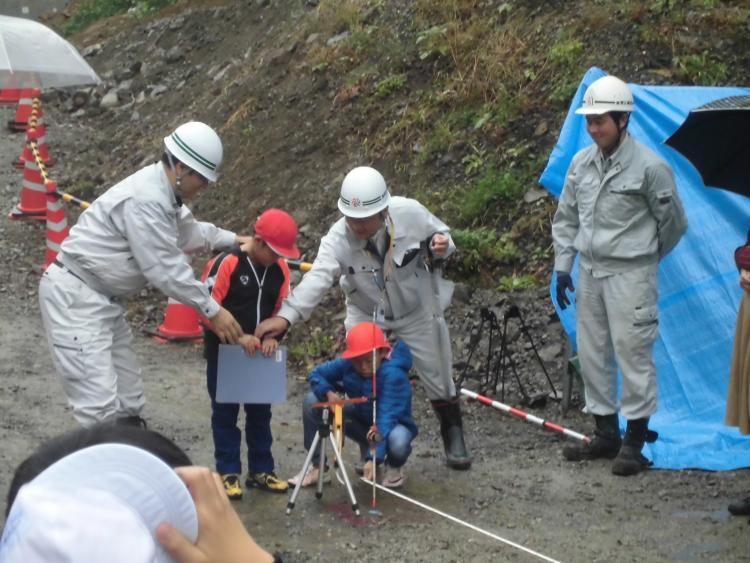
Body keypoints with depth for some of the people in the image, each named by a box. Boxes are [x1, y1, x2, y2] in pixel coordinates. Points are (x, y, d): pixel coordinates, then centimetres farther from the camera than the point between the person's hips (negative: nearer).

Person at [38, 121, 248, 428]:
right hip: (75, 298, -11)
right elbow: (167, 269, -22)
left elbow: (188, 231, 28)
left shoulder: (163, 193, 7)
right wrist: (213, 311, -14)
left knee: (128, 401, 13)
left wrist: (235, 239, 24)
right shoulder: (146, 200, -24)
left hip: (103, 298, 11)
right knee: (101, 407, -16)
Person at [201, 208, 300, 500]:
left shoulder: (280, 269, -1)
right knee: (225, 412, 5)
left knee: (260, 412, 13)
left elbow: (283, 309, 8)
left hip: (260, 354, 5)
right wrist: (239, 336, -22)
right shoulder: (227, 263, -18)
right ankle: (228, 472, 13)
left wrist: (272, 336, -10)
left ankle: (261, 470, 23)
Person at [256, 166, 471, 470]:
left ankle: (453, 435, 35)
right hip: (367, 315, 0)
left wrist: (440, 246, -32)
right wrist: (286, 316, -59)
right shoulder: (339, 238, -30)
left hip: (417, 311, 0)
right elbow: (317, 277, -44)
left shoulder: (410, 213, -28)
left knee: (437, 376, 10)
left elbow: (441, 234, -7)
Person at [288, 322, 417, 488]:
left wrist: (374, 457, -48)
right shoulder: (347, 364, -17)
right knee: (312, 401, -13)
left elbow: (387, 417, -39)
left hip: (391, 425, -5)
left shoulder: (394, 375, -32)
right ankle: (316, 465, 2)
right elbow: (316, 374, -4)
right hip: (362, 420, 5)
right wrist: (328, 392, -28)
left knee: (398, 441, -43)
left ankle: (394, 467, -2)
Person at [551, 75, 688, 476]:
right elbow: (565, 218, 14)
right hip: (589, 271, 7)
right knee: (592, 353, 11)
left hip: (630, 274, -6)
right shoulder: (581, 163, 5)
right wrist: (562, 267, 8)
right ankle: (606, 434, 23)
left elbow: (673, 222, -2)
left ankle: (635, 439, 4)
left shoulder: (649, 167, -13)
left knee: (632, 353, -5)